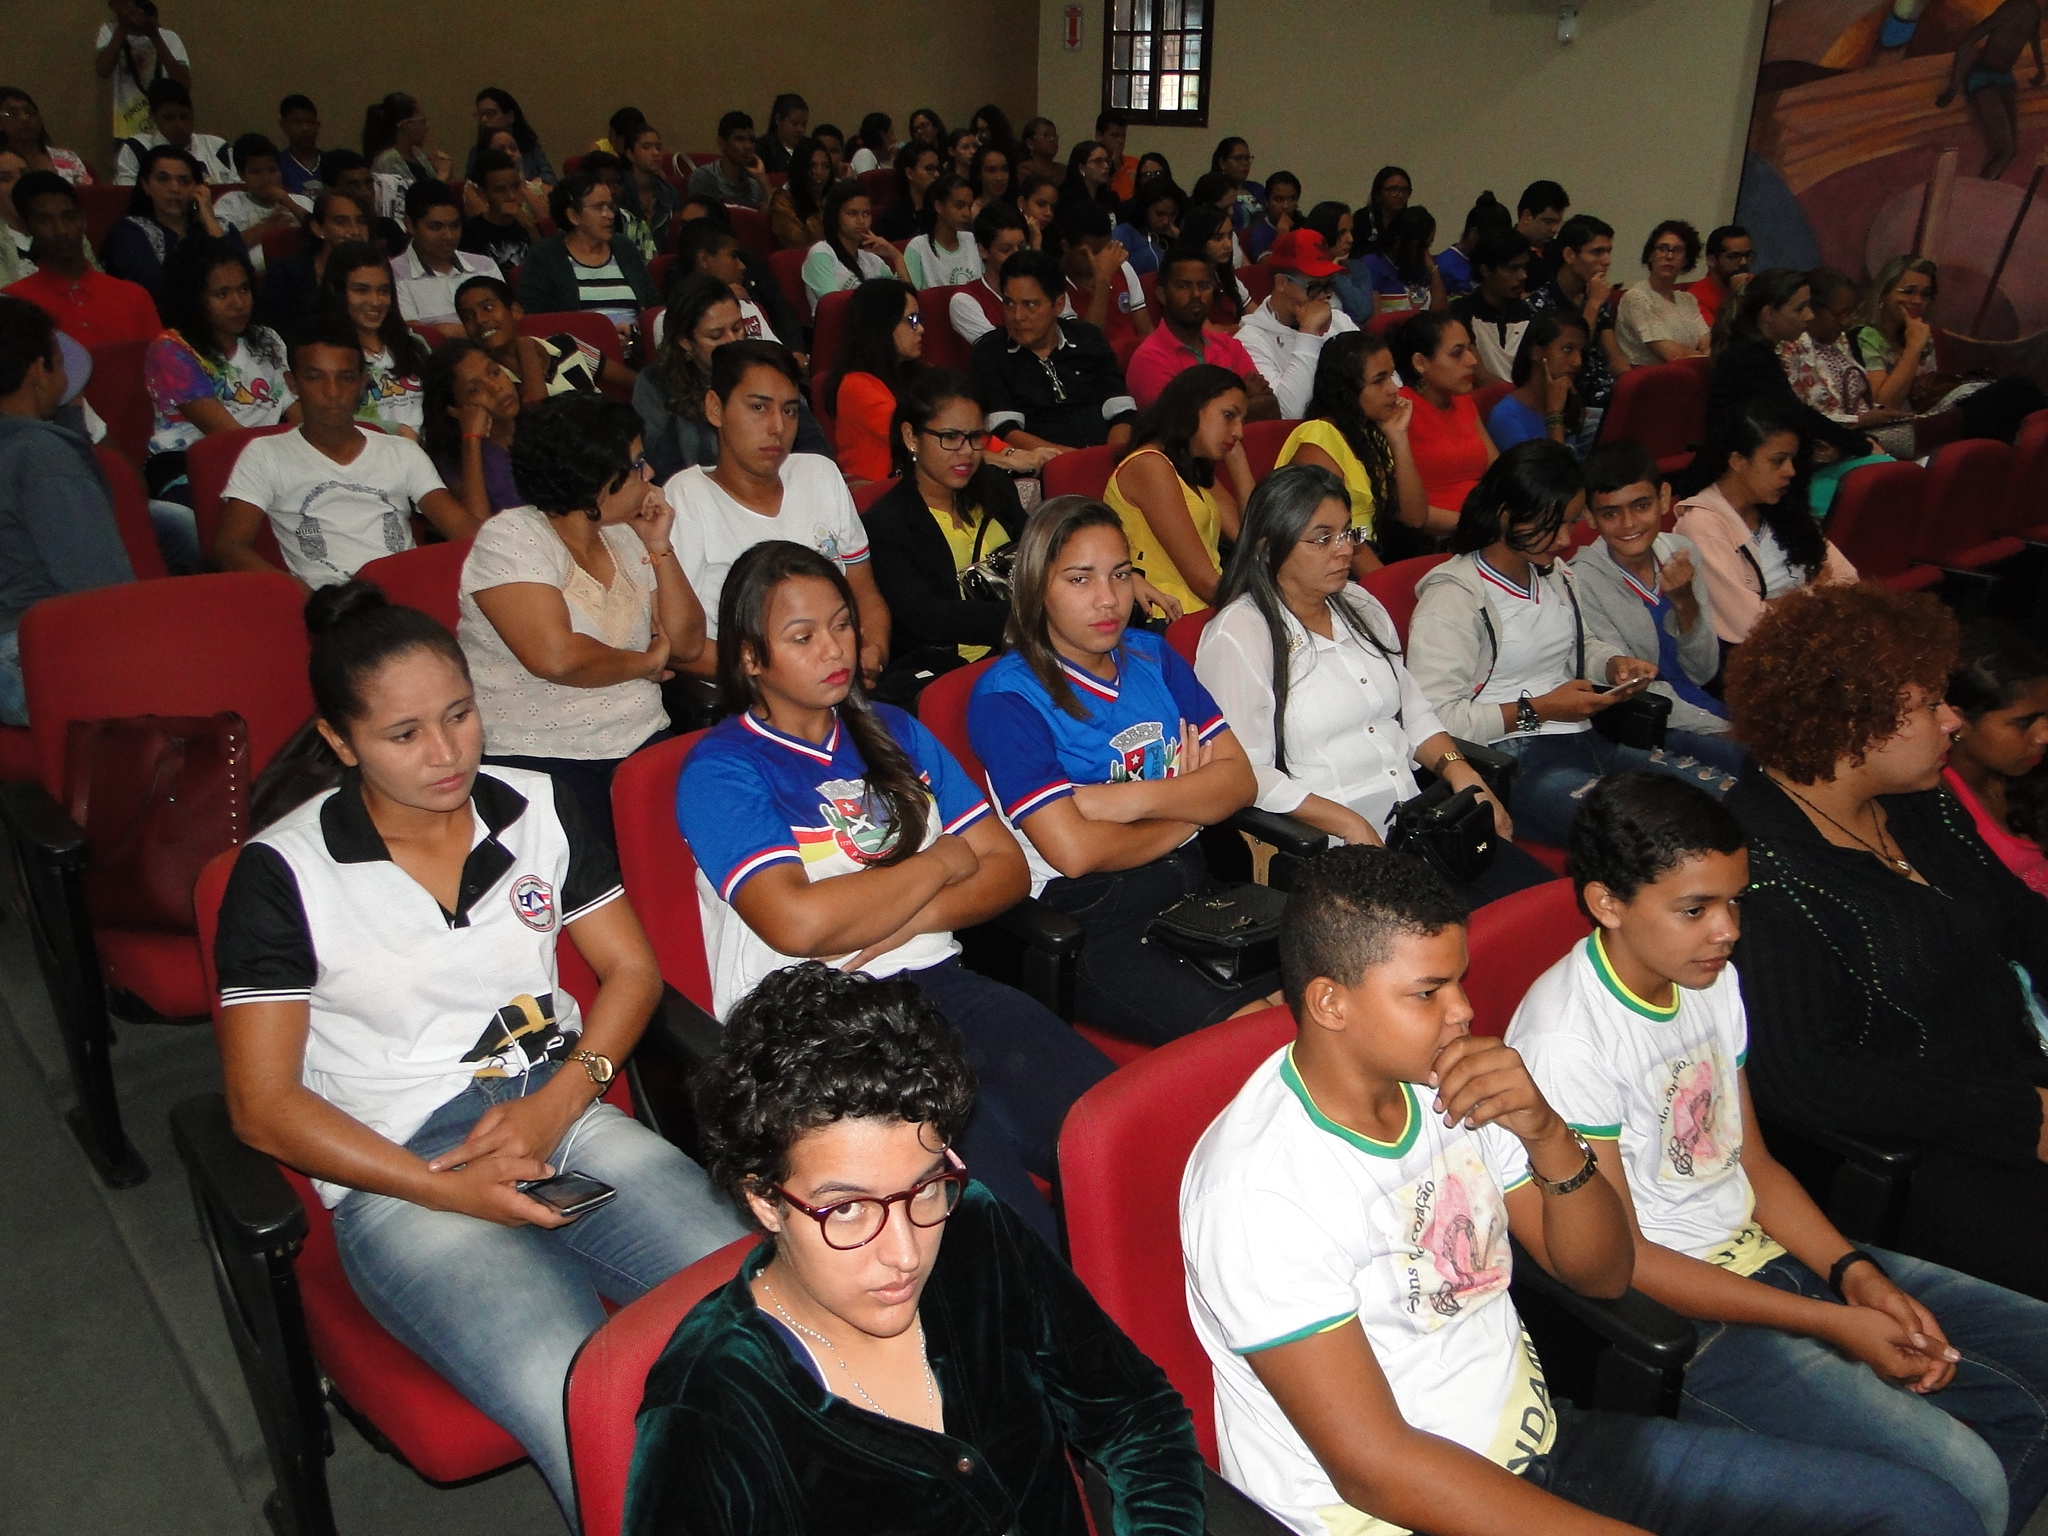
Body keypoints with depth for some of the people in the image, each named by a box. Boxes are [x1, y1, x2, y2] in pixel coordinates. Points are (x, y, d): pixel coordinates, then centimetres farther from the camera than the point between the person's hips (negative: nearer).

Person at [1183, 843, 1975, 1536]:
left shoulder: (1449, 1086, 0)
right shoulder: (1257, 1185, -22)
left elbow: (1602, 1273, 7)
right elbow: (1376, 1468, -21)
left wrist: (1546, 1135, -13)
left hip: (1542, 1440, 7)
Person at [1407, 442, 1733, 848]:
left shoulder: (1556, 575, 17)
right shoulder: (1450, 600, -10)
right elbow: (1435, 719, -18)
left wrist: (1615, 665, 12)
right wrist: (1537, 711, -17)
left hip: (1586, 741, 9)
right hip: (1512, 762, -9)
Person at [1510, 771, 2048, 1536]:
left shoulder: (1712, 980, 3)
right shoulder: (1565, 1037, -23)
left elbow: (1753, 1162, 11)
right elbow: (1619, 1259, -19)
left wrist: (1854, 1271, -6)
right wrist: (1834, 1323, -19)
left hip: (1767, 1252, 9)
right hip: (1676, 1314, -9)